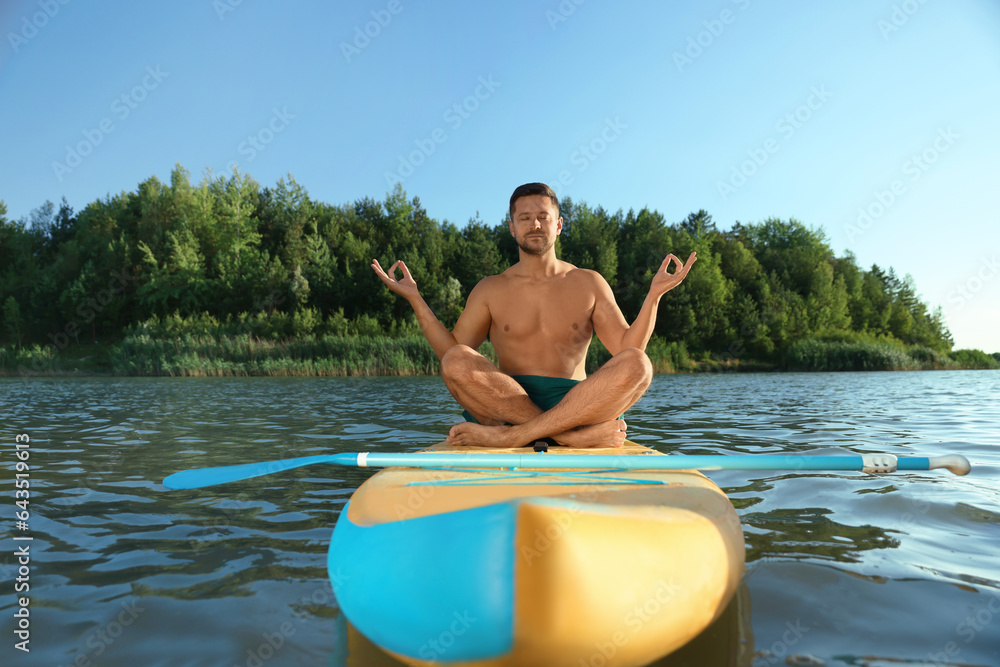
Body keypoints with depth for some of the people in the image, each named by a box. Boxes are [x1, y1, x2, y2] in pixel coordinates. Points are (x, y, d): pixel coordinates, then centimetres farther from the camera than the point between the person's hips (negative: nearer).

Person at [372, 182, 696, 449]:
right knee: (457, 361, -28)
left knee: (637, 364, -27)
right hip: (508, 400, 0)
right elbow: (451, 352, 7)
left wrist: (654, 295, -6)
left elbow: (627, 349, 5)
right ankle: (585, 434, -31)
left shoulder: (588, 284, 12)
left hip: (575, 402, 1)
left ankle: (511, 435, -34)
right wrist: (415, 299, 1)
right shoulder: (491, 290, 12)